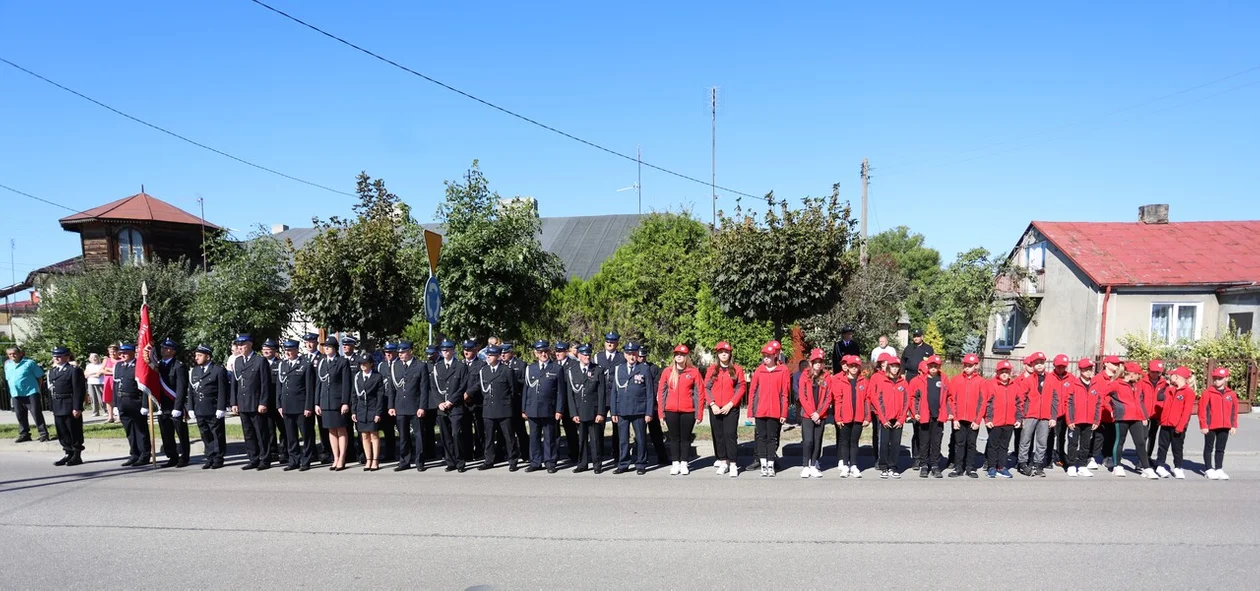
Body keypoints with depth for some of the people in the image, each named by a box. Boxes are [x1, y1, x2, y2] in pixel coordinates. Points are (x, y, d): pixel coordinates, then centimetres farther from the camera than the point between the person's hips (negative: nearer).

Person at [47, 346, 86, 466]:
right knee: (62, 433, 11)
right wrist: (52, 407, 9)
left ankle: (77, 456, 8)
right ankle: (69, 454, 20)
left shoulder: (74, 370, -8)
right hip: (57, 408, 7)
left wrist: (77, 408, -17)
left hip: (70, 407, -7)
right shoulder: (52, 371, 15)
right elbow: (50, 389, 16)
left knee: (74, 432, 0)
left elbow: (79, 390, -13)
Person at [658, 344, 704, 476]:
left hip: (688, 411, -1)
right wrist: (661, 412, 2)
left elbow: (700, 393, 1)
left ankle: (684, 463, 15)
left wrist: (699, 414, -3)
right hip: (671, 411, 2)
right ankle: (675, 463, 16)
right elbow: (661, 392, 7)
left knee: (686, 438, 5)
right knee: (674, 437, 8)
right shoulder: (667, 371, 5)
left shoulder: (694, 372, 1)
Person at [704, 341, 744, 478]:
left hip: (731, 408, -3)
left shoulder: (737, 369, 2)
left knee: (730, 434, -10)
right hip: (715, 408, 3)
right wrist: (712, 404, -7)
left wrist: (730, 404, -10)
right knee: (718, 435, 6)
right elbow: (706, 388, 4)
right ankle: (723, 462, 15)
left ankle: (733, 464, -5)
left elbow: (741, 388, -2)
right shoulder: (711, 369, 8)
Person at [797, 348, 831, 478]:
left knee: (817, 441, 6)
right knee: (807, 440, -7)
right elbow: (802, 397, -4)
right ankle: (805, 467, 1)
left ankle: (813, 466, 17)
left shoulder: (827, 377, 3)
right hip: (807, 414, -2)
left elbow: (828, 397, 1)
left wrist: (819, 413, -8)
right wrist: (812, 413, -10)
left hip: (821, 415, 2)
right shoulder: (805, 376, 0)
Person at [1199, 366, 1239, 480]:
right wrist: (1203, 425, -12)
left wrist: (1234, 425, 7)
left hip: (1225, 427, 4)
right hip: (1210, 426, -4)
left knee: (1220, 449, 12)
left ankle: (1219, 469, 20)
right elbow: (1202, 409, -9)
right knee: (1209, 448, 5)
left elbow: (1234, 410, 10)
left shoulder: (1231, 394, 4)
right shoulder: (1208, 393, -9)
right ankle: (1209, 470, 11)